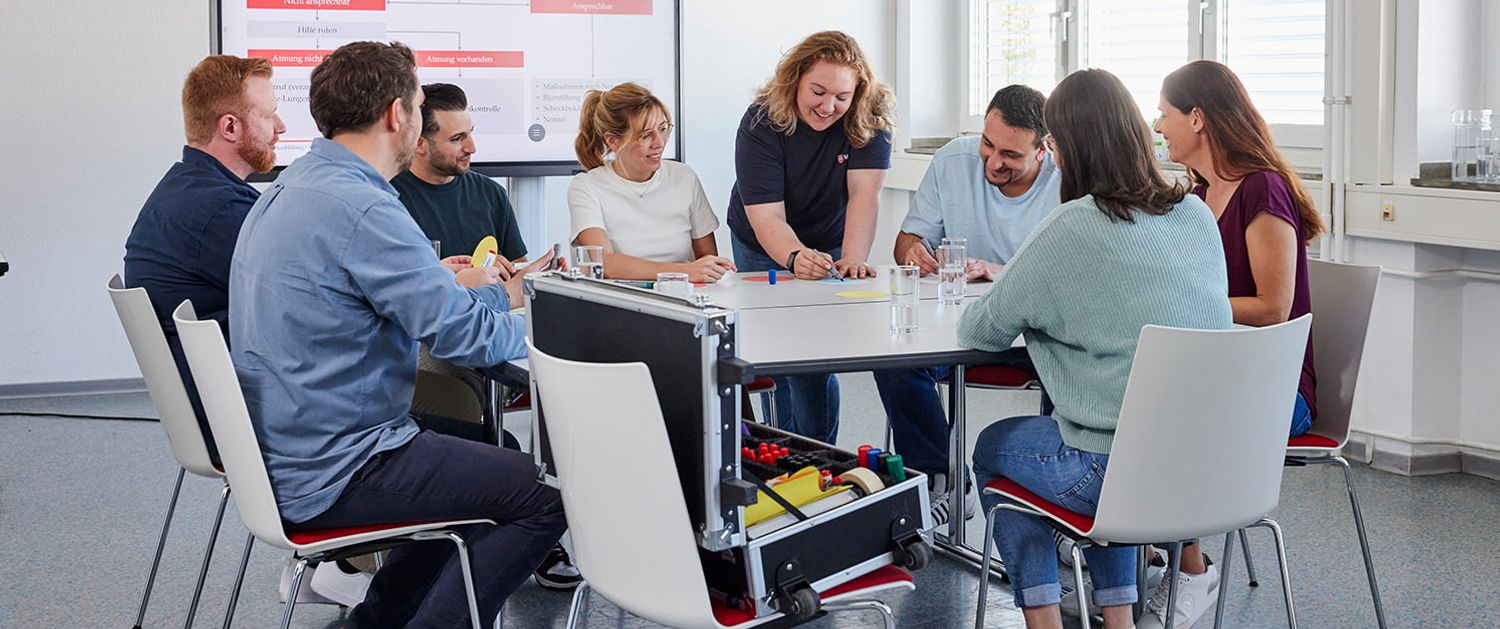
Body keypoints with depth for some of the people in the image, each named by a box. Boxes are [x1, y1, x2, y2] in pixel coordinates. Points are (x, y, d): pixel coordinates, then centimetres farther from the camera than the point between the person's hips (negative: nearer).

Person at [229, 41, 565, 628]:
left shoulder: (290, 189, 10)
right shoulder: (360, 208, -22)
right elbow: (461, 334, -19)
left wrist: (504, 292, 20)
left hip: (283, 455, 10)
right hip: (329, 476, -10)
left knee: (483, 469, 26)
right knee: (548, 494, -6)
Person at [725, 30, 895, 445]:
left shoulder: (869, 120, -20)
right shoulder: (761, 123, -25)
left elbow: (864, 195, -29)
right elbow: (766, 216, -31)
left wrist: (853, 259, -45)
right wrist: (796, 258, -51)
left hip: (830, 246, 1)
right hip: (764, 249, 0)